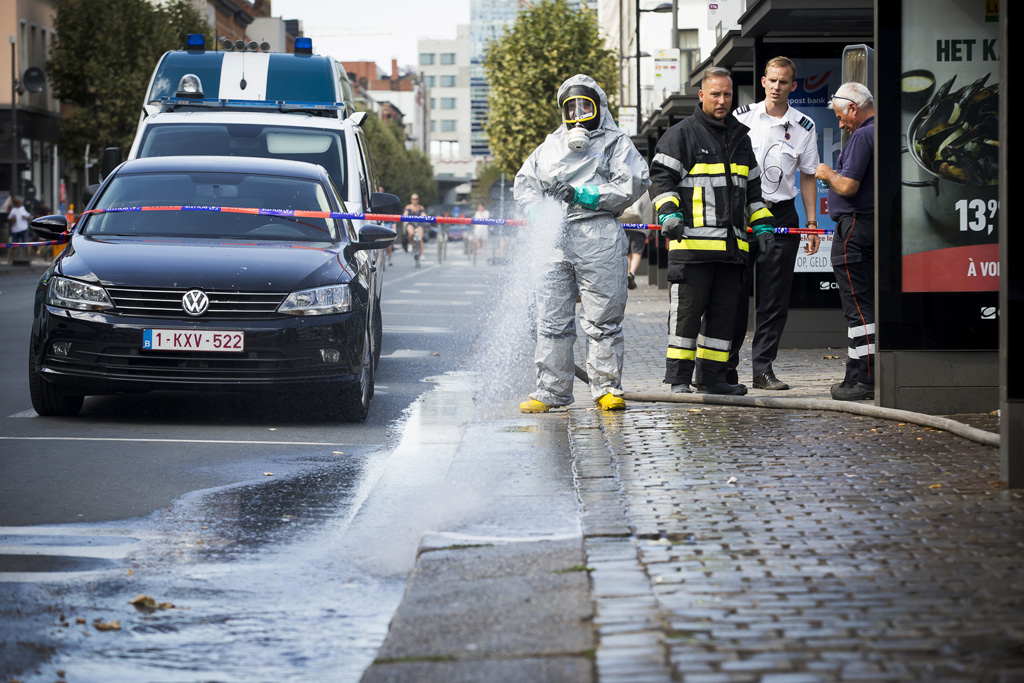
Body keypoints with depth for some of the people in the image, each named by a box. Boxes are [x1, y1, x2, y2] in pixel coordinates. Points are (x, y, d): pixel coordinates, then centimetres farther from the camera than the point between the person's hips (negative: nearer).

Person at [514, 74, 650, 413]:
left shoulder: (615, 142, 10)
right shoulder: (551, 146, 24)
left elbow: (634, 182, -3)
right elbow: (524, 182, 25)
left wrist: (586, 195, -11)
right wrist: (539, 213, 4)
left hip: (598, 239, -4)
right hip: (555, 240, 4)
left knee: (603, 318, -3)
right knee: (552, 317, 1)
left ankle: (607, 387, 4)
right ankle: (551, 391, 6)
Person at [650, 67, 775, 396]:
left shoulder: (740, 138, 22)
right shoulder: (681, 135, 2)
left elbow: (753, 189, 29)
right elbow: (661, 177, -3)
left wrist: (762, 226, 20)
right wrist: (669, 214, -17)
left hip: (731, 245, 6)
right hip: (692, 240, -6)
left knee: (724, 313, 7)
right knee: (687, 310, -7)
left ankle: (713, 377, 13)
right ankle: (678, 378, -2)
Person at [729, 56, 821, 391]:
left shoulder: (804, 128, 7)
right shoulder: (741, 118, 5)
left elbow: (808, 176, 11)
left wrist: (812, 223, 4)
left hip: (781, 215, 1)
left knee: (774, 299, 0)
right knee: (735, 293, -2)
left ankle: (763, 368, 6)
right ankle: (726, 367, 5)